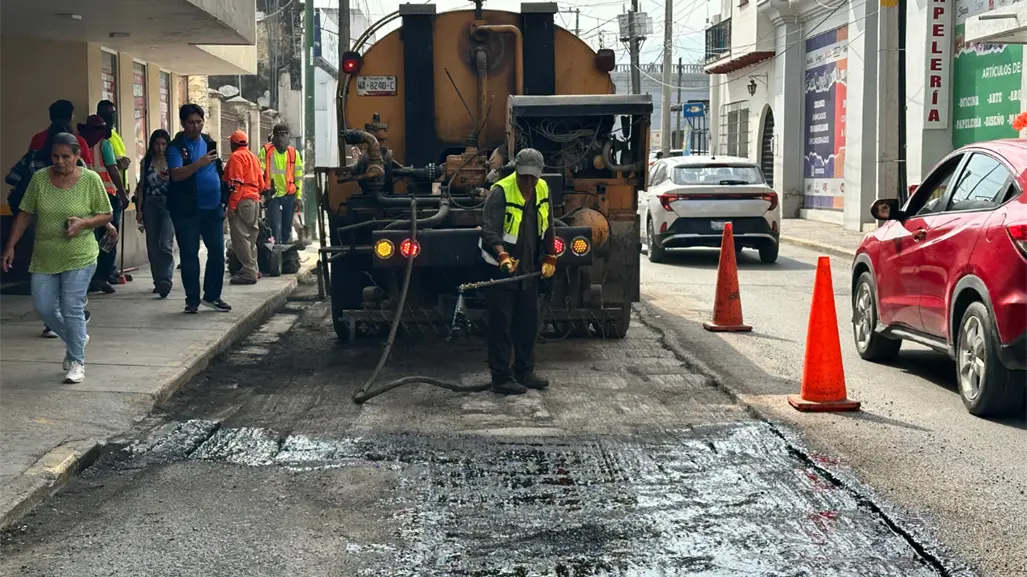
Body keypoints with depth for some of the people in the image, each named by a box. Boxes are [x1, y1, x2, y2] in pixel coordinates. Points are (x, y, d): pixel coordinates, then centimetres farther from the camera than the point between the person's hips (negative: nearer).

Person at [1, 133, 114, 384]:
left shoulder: (91, 179, -7)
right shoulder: (39, 178, -1)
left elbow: (105, 215, 0)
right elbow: (25, 215, 4)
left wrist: (83, 223, -19)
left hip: (79, 258, -3)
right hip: (44, 258, 3)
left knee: (72, 310, -6)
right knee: (44, 309, 5)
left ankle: (77, 361, 10)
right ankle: (75, 340, 32)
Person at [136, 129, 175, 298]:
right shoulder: (147, 161, 9)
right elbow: (142, 186, 11)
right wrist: (139, 209, 7)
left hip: (168, 205, -4)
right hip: (150, 206, 4)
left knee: (166, 244, -17)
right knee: (153, 246, 6)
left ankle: (166, 280, -21)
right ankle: (158, 281, 14)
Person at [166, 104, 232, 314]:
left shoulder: (209, 143, 11)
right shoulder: (176, 147, -7)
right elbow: (176, 174, -22)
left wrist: (223, 200, 15)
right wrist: (198, 164, -36)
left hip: (212, 208, 5)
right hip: (187, 210, -5)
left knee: (217, 252, 5)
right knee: (189, 255, 1)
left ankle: (212, 296, 18)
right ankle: (192, 300, 8)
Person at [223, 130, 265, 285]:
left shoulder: (236, 157, -7)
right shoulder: (253, 156, 20)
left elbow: (236, 183, -16)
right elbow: (261, 183, 20)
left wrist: (232, 205, -18)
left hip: (242, 202, -9)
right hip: (255, 200, 9)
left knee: (240, 237, -9)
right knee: (250, 237, 15)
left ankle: (249, 273, -13)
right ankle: (252, 270, 20)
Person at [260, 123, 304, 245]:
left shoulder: (294, 153, 5)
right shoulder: (266, 151, -3)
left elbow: (298, 176, 7)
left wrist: (298, 196, 3)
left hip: (289, 195, 3)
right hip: (272, 195, -3)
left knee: (287, 228, 11)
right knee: (276, 228, -10)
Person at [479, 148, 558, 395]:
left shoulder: (542, 190, 4)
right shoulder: (500, 192, -18)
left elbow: (547, 227, 16)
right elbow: (490, 229, -28)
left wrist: (549, 258, 13)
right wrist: (503, 256, -42)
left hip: (529, 271, 7)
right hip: (501, 270, -7)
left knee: (528, 322, 14)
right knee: (501, 325, -5)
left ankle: (524, 372, 26)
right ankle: (501, 377, 0)